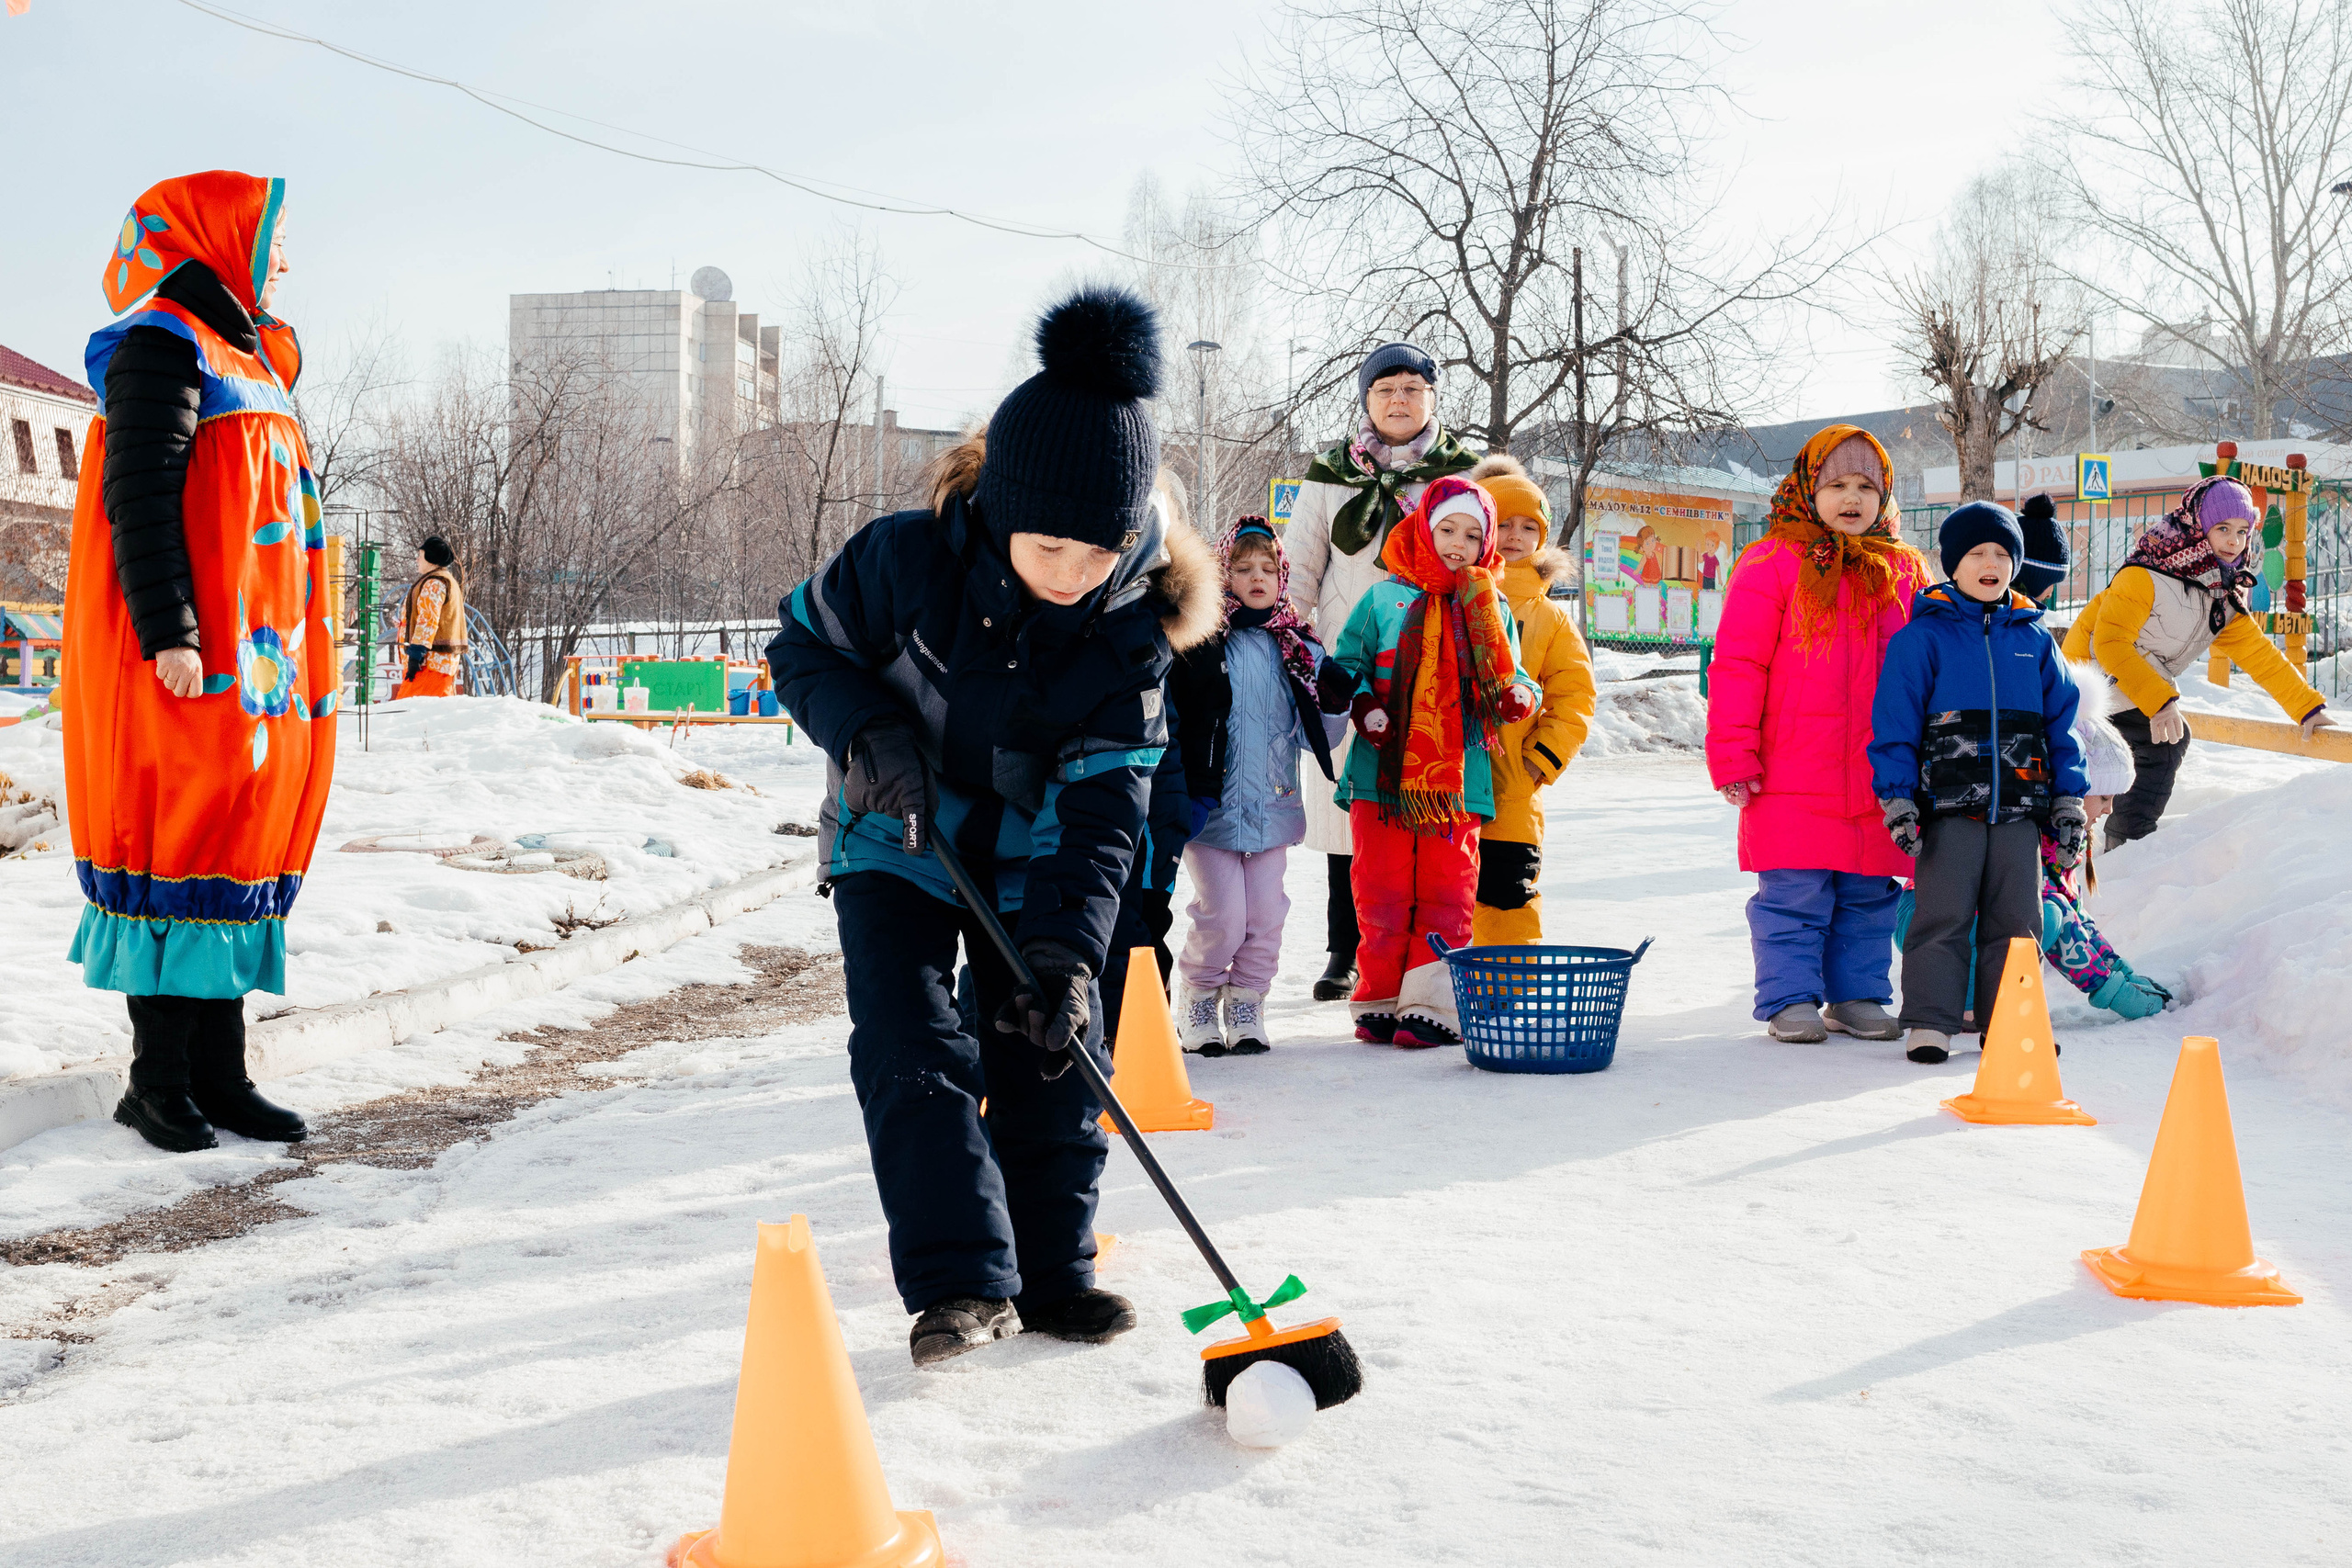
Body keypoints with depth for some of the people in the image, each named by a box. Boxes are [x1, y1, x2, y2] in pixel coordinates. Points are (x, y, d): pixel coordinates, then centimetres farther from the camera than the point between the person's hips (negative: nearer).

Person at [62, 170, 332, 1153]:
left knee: (239, 849, 7)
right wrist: (168, 632, -22)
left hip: (260, 657, 9)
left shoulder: (248, 362, 23)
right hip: (190, 662, -9)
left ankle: (218, 1073, 12)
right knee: (177, 847, -6)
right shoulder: (163, 345, -5)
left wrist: (301, 654, 21)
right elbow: (138, 498, -14)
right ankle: (157, 1081, 1)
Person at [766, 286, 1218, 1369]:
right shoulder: (905, 559, -26)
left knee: (1055, 1058, 2)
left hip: (1031, 861, 2)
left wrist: (1066, 947, -31)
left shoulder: (1132, 627, -20)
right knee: (914, 1052, -14)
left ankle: (1051, 1273, 17)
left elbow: (1106, 802, -21)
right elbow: (803, 643, -8)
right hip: (894, 843, -2)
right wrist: (869, 732, -28)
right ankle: (960, 1281, -10)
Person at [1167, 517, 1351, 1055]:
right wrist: (1187, 791, -17)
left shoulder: (1298, 648, 8)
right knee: (1222, 916, -5)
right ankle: (1197, 1001, 16)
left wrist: (1335, 703, -6)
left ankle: (1246, 1005, 23)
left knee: (1265, 916, 6)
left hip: (1273, 806, 4)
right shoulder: (1199, 641, -5)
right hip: (1214, 805, -4)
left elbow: (1317, 736, 12)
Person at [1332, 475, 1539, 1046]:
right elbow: (1347, 664, 8)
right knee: (1381, 892, 3)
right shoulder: (1384, 599, 6)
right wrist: (1363, 705, -10)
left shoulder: (1492, 610, 10)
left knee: (1447, 894, 0)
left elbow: (1507, 681, 14)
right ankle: (1379, 1000, 14)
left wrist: (1519, 697, -9)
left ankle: (1431, 1006, 6)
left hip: (1459, 778, 1)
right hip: (1383, 773, -1)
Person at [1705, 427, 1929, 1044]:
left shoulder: (1907, 571, 13)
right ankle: (1790, 1000, 9)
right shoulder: (1773, 563, -1)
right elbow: (1736, 664, -4)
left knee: (1869, 895, 10)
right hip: (1793, 779, -4)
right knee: (1795, 895, -2)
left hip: (1880, 778, 4)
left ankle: (1858, 996, 22)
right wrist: (1733, 757, -9)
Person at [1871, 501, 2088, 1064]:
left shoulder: (2033, 638, 12)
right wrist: (1897, 797, -10)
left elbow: (2061, 720, 15)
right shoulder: (1923, 636, 0)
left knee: (2016, 921, 8)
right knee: (1943, 917, -3)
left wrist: (2069, 800, 11)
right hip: (1949, 806, -4)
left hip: (2020, 806, 4)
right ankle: (1930, 1022, 4)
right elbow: (1895, 721, -3)